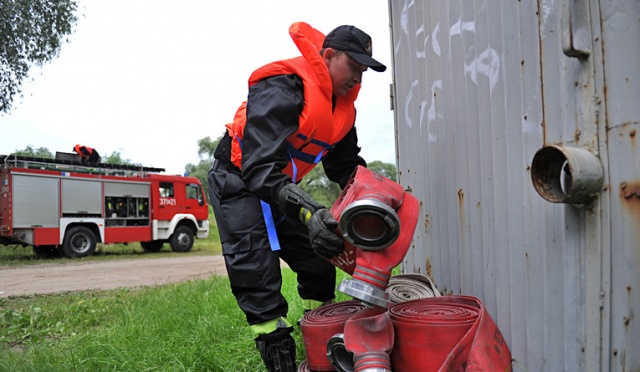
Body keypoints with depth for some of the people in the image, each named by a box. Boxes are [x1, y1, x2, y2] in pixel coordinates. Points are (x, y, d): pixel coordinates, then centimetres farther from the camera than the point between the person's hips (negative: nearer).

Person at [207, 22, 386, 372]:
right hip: (238, 183, -8)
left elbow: (345, 165, 6)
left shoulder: (343, 105, -1)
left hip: (282, 187, 8)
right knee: (259, 281, -13)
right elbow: (260, 167, -39)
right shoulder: (281, 89, -30)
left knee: (318, 265, 7)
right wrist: (308, 212, -49)